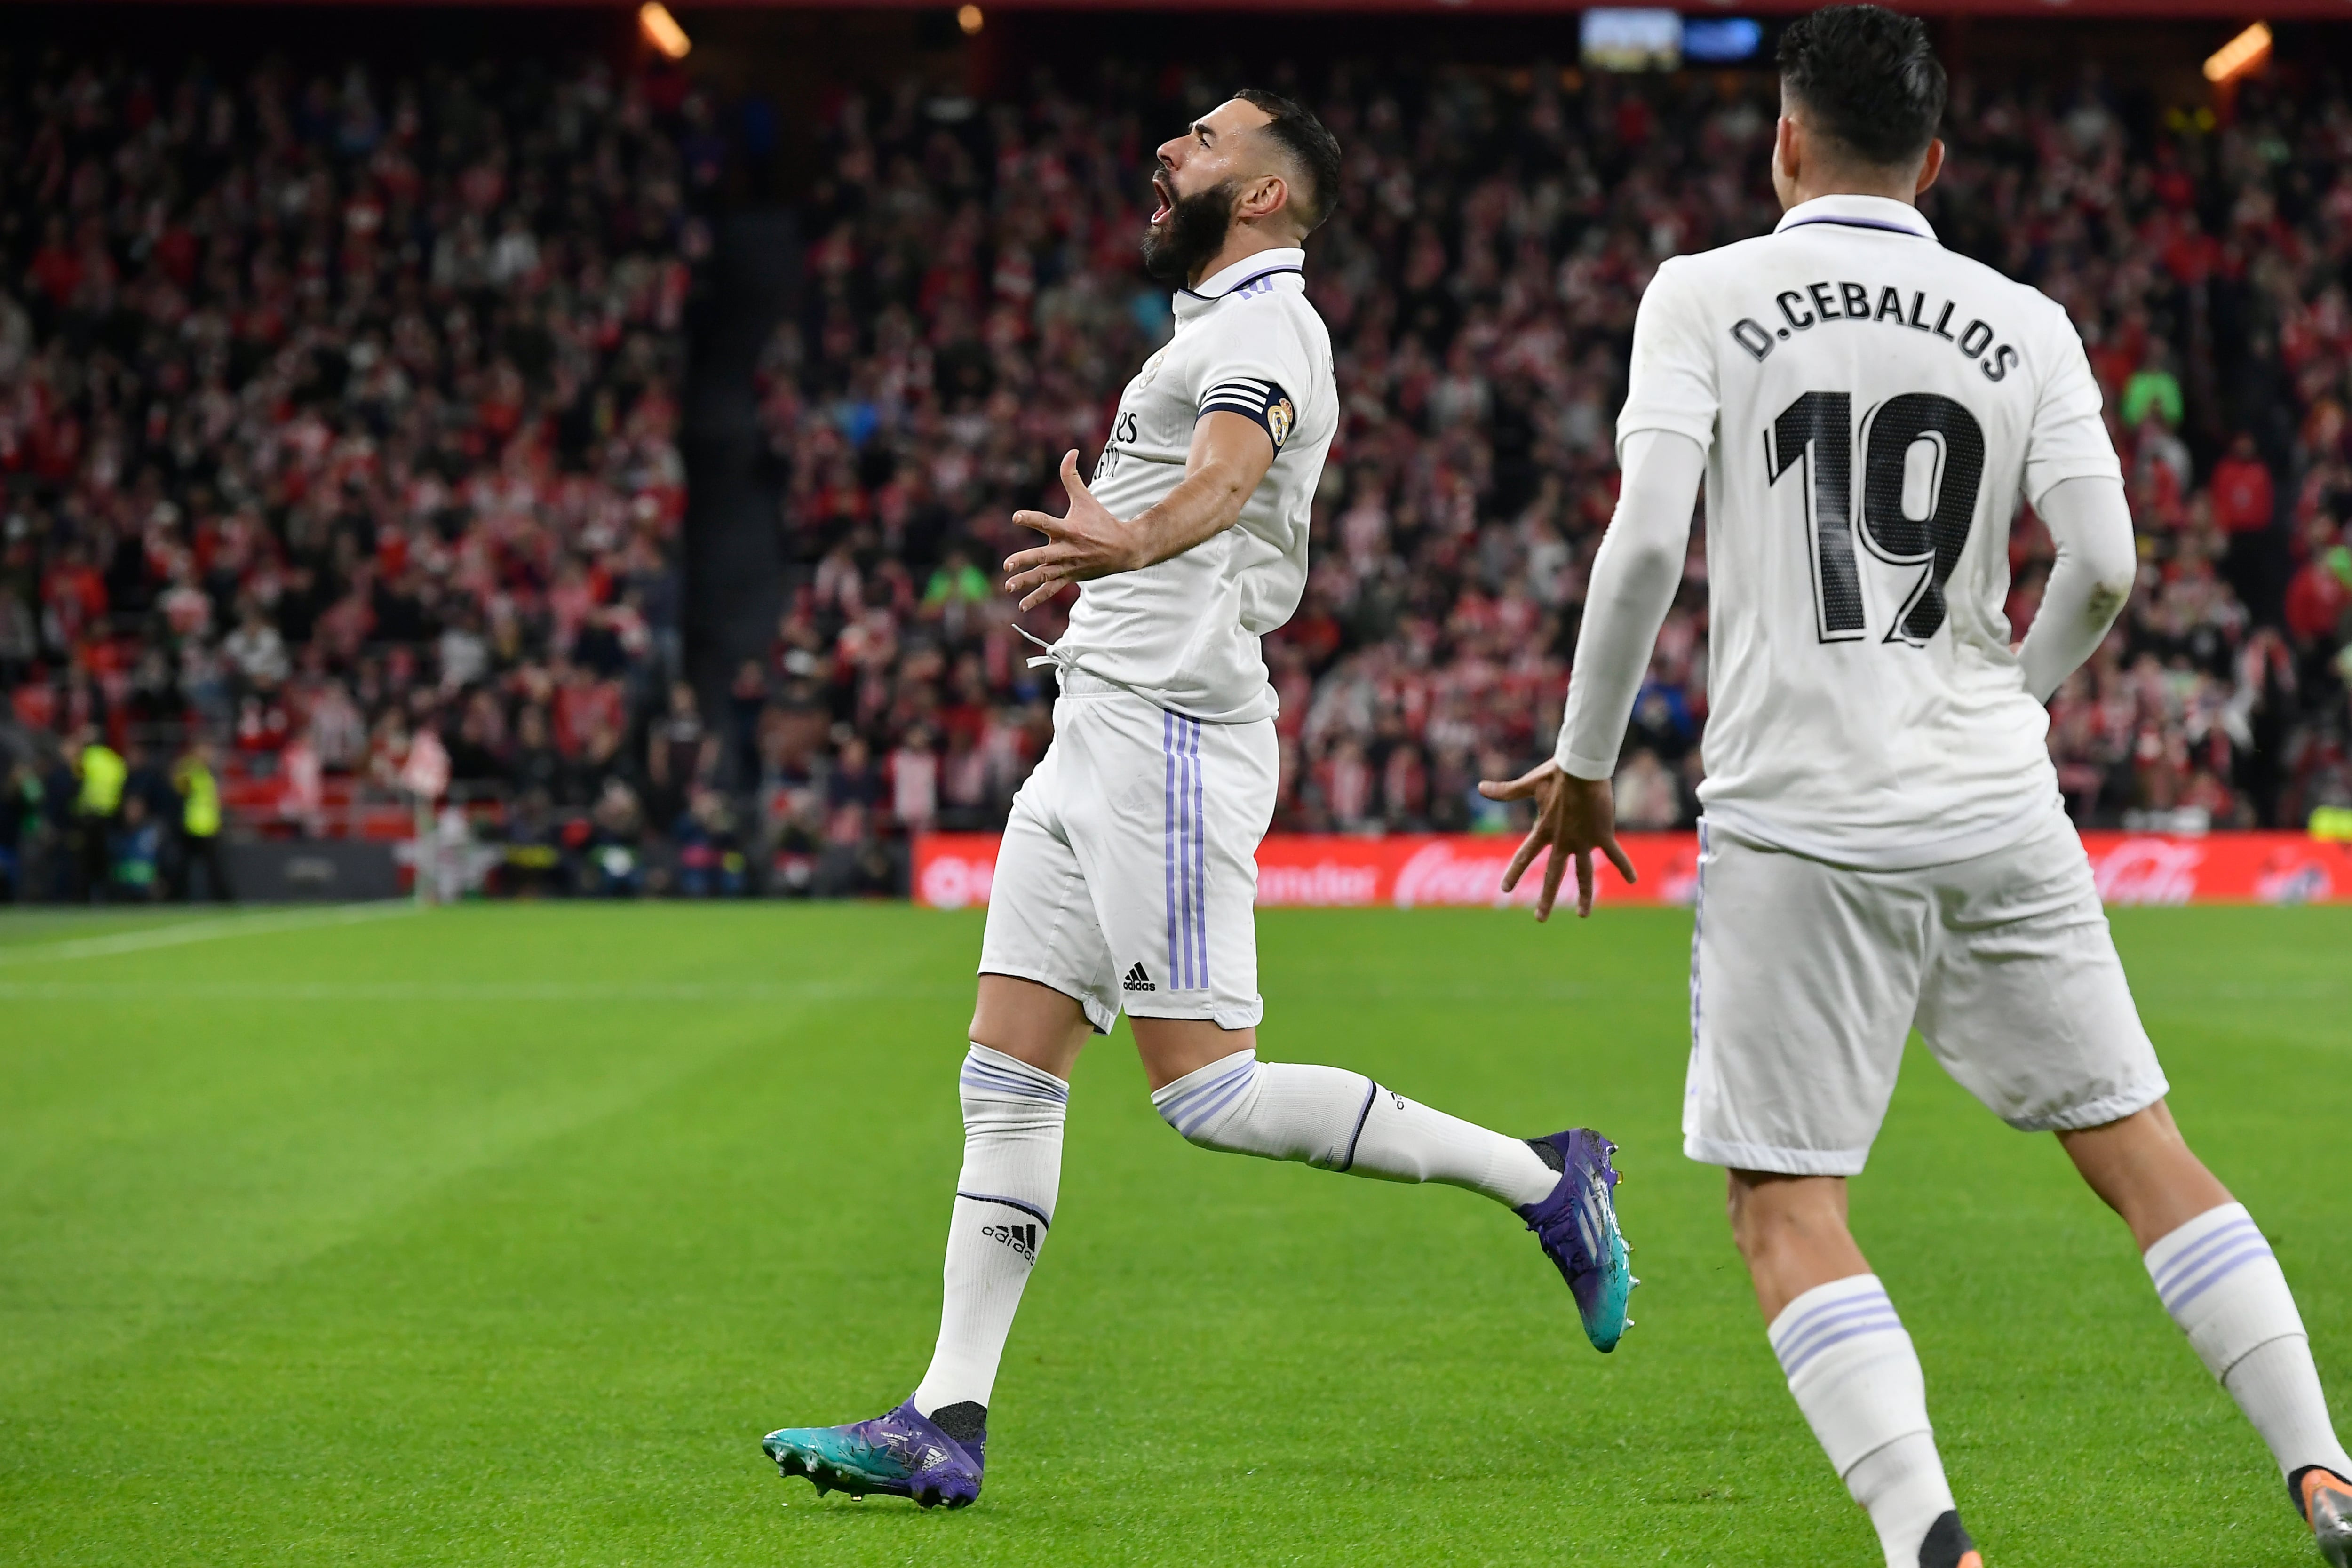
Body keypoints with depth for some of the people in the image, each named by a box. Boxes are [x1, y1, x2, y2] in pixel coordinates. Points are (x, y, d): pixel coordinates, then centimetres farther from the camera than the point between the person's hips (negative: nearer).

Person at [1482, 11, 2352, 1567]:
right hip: (1999, 820, 3)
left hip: (1801, 825, -3)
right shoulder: (2025, 325, 8)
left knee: (1787, 1211, 0)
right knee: (2142, 1149, 12)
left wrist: (1586, 765, 3)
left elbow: (1647, 542, -9)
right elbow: (2103, 566, 0)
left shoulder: (1704, 296, 0)